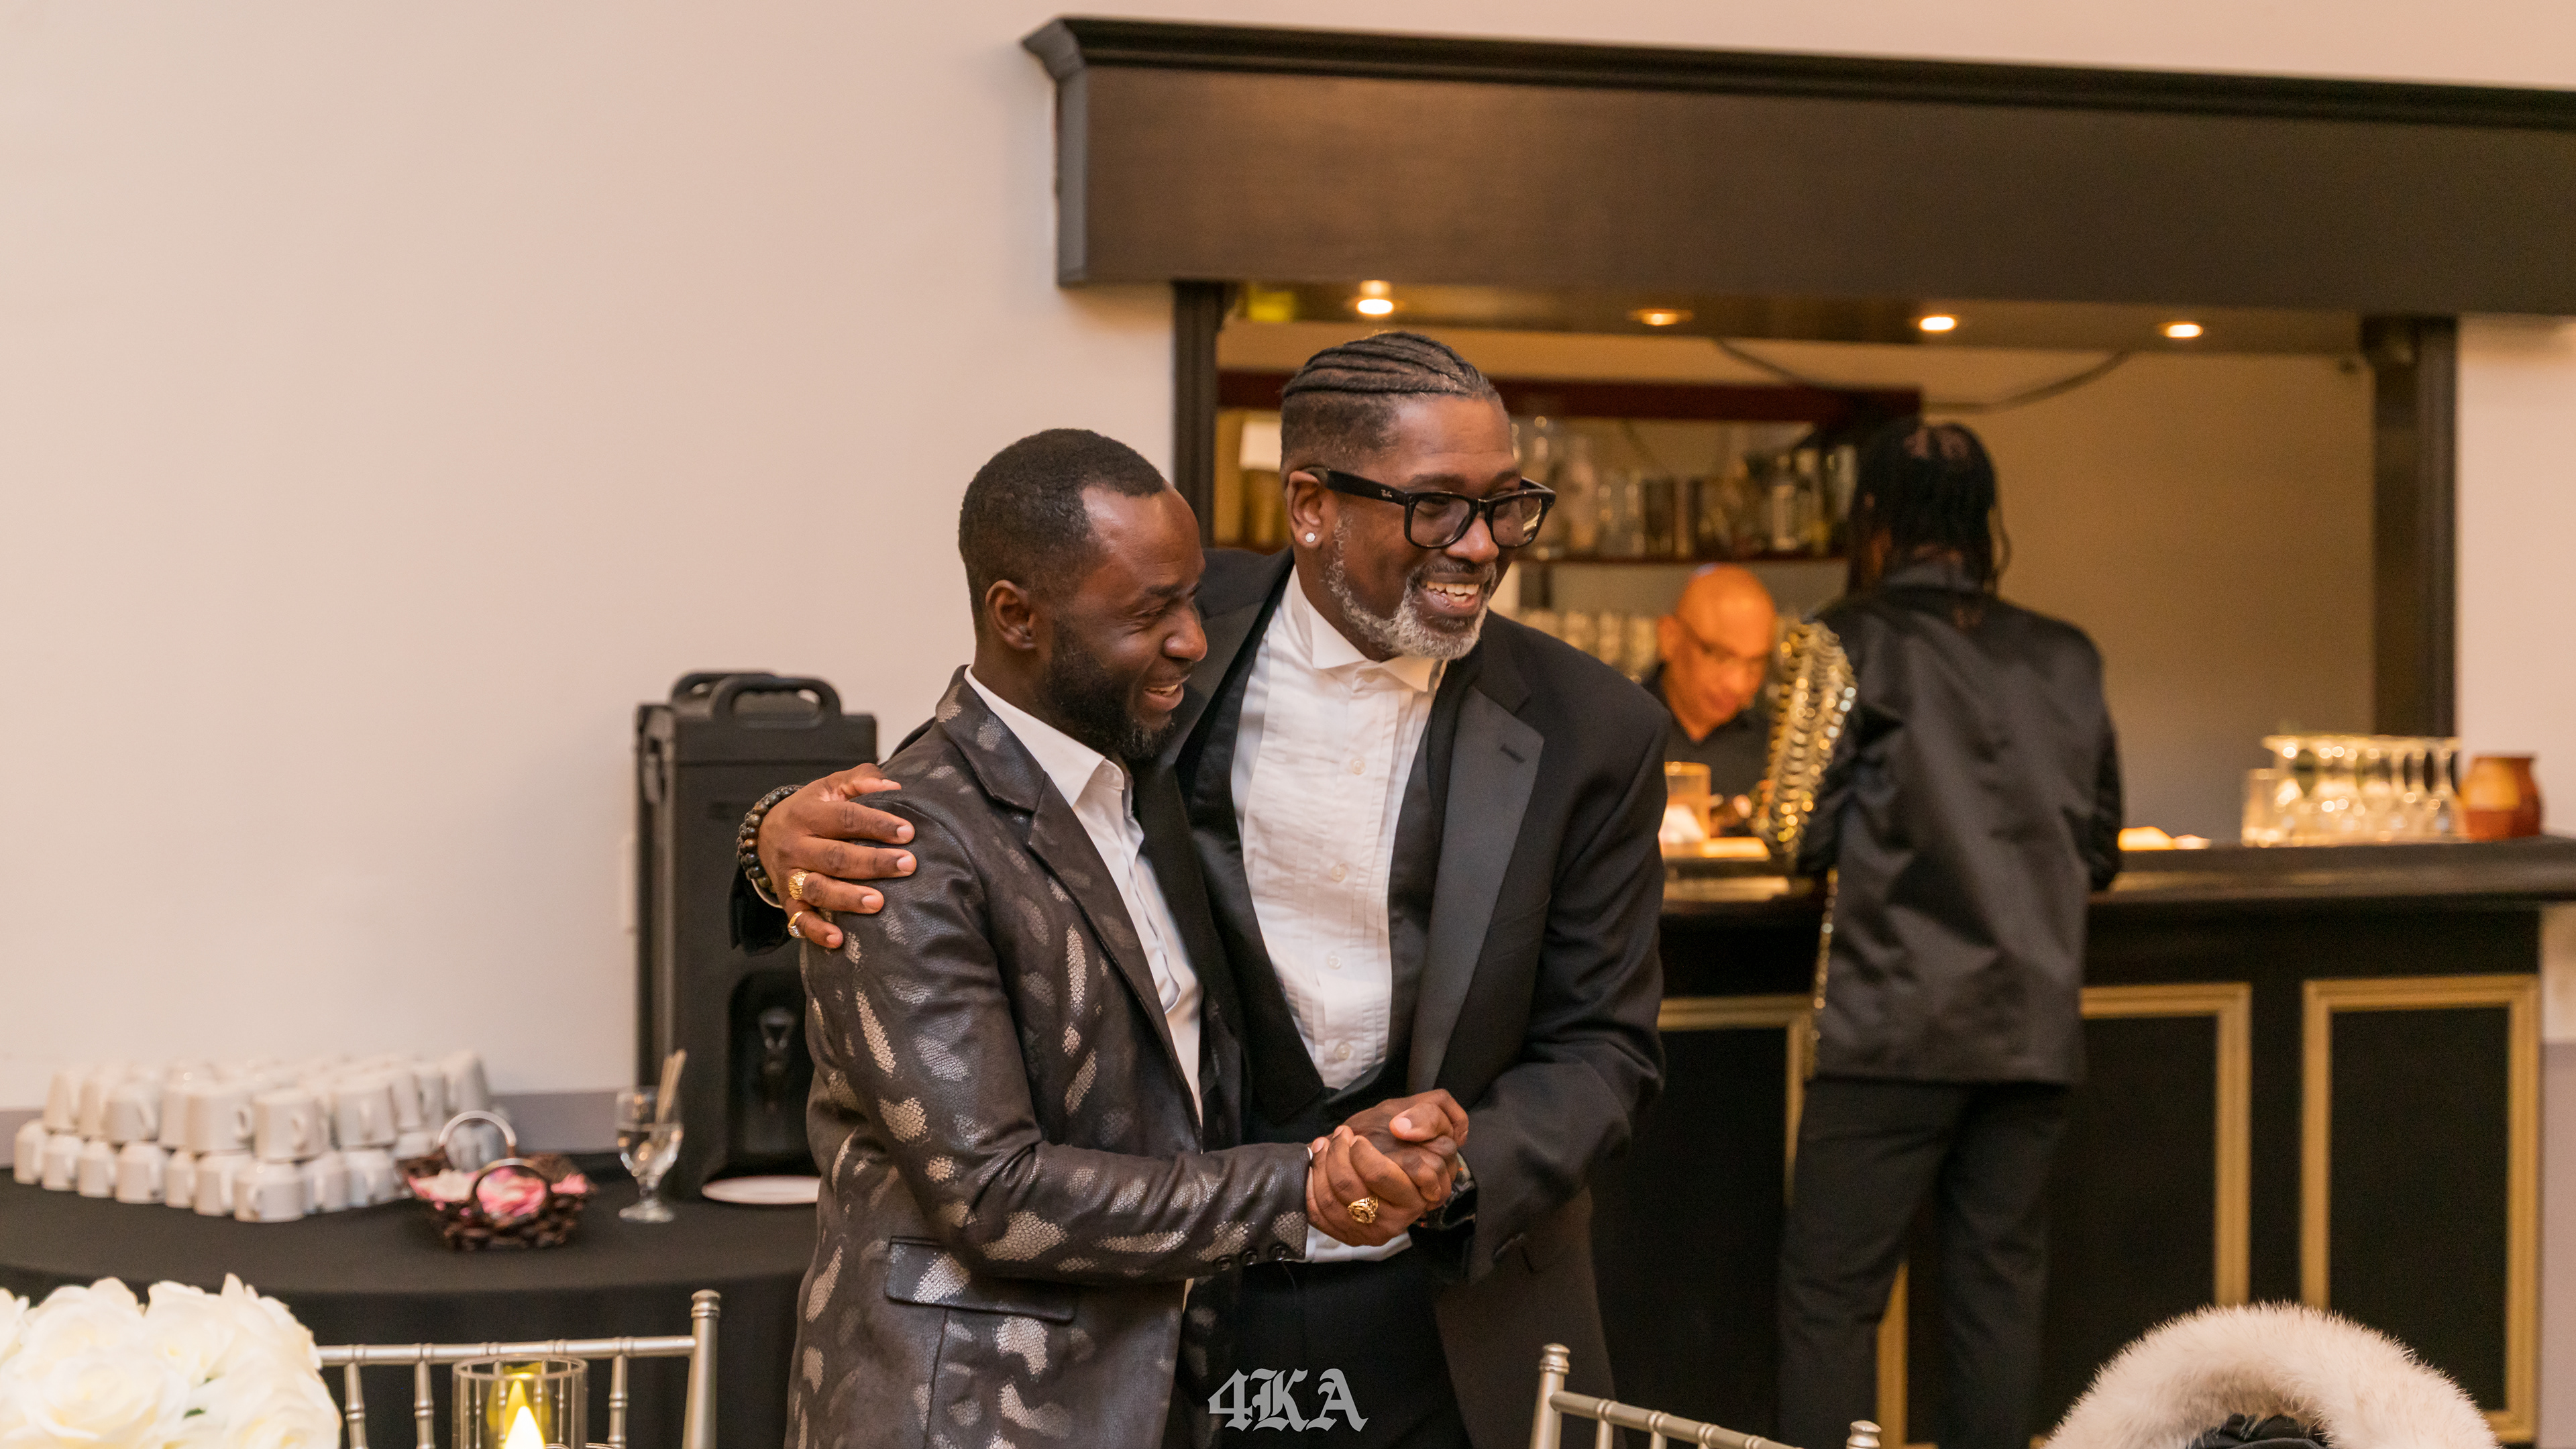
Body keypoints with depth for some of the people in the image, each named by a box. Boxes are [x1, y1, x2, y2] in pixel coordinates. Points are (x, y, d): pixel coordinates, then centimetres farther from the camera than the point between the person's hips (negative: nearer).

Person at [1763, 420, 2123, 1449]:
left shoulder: (1851, 642, -5)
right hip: (2035, 1023, 4)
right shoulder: (2067, 660, 7)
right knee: (1998, 1285, 10)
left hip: (1895, 1024, -4)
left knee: (1831, 1290, 2)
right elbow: (2098, 848, 13)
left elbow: (1804, 833, -6)